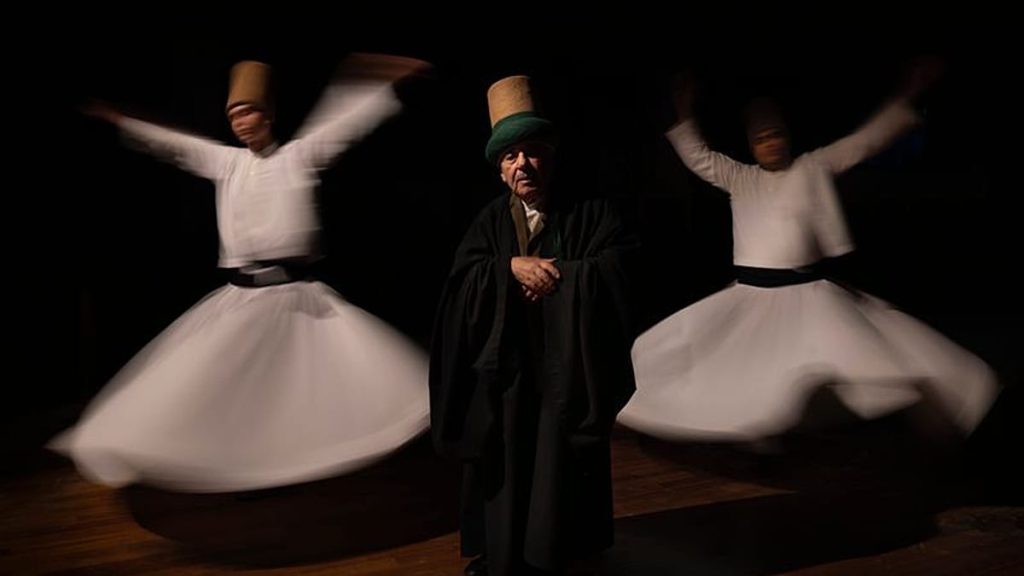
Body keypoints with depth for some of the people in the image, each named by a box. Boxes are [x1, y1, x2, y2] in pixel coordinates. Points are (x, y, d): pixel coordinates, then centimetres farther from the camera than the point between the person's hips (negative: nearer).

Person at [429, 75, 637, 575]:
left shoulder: (592, 214, 1)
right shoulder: (490, 221, 8)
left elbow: (613, 270, -13)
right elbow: (463, 279, -6)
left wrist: (553, 275, -14)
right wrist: (513, 266, -19)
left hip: (568, 370, -2)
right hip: (504, 372, 2)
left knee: (560, 470, 5)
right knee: (506, 469, 7)